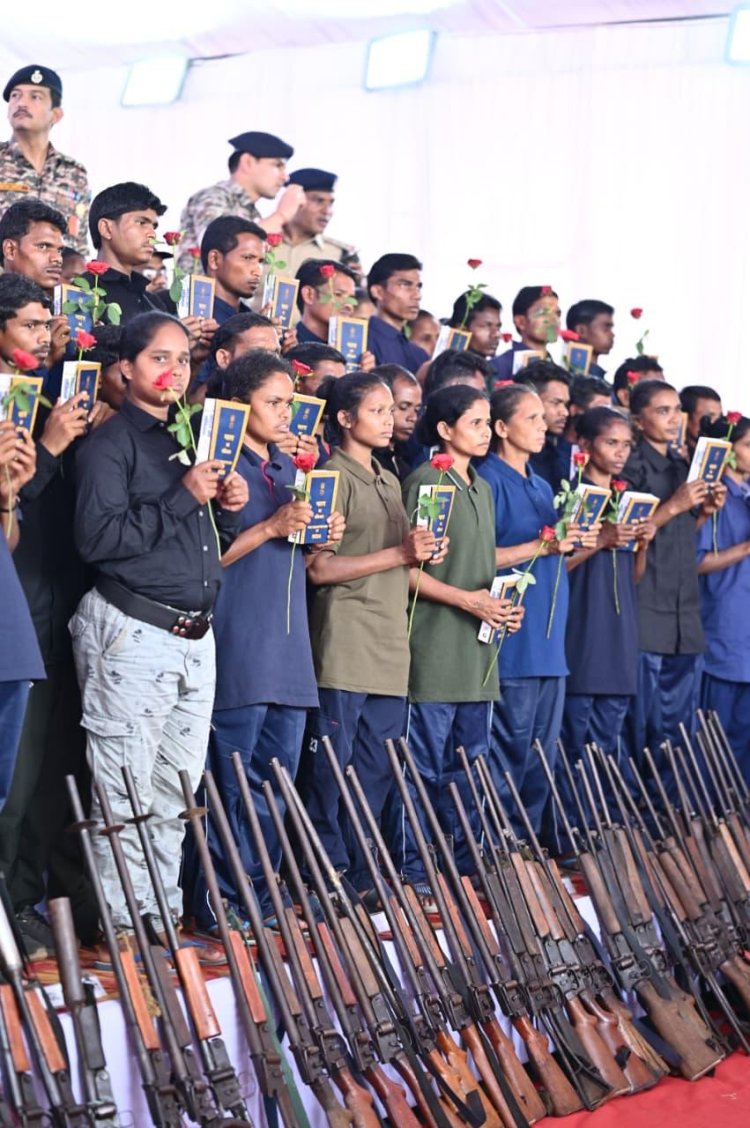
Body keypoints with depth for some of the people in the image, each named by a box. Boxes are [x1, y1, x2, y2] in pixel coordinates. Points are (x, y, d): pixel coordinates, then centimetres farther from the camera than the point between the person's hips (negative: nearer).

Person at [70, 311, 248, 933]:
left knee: (177, 793, 11)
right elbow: (97, 537, -17)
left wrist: (229, 507, 3)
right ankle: (122, 924, 4)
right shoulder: (111, 442, -5)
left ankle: (162, 914, 19)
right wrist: (184, 498, -16)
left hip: (196, 636, 7)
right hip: (134, 634, -7)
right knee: (127, 795, -3)